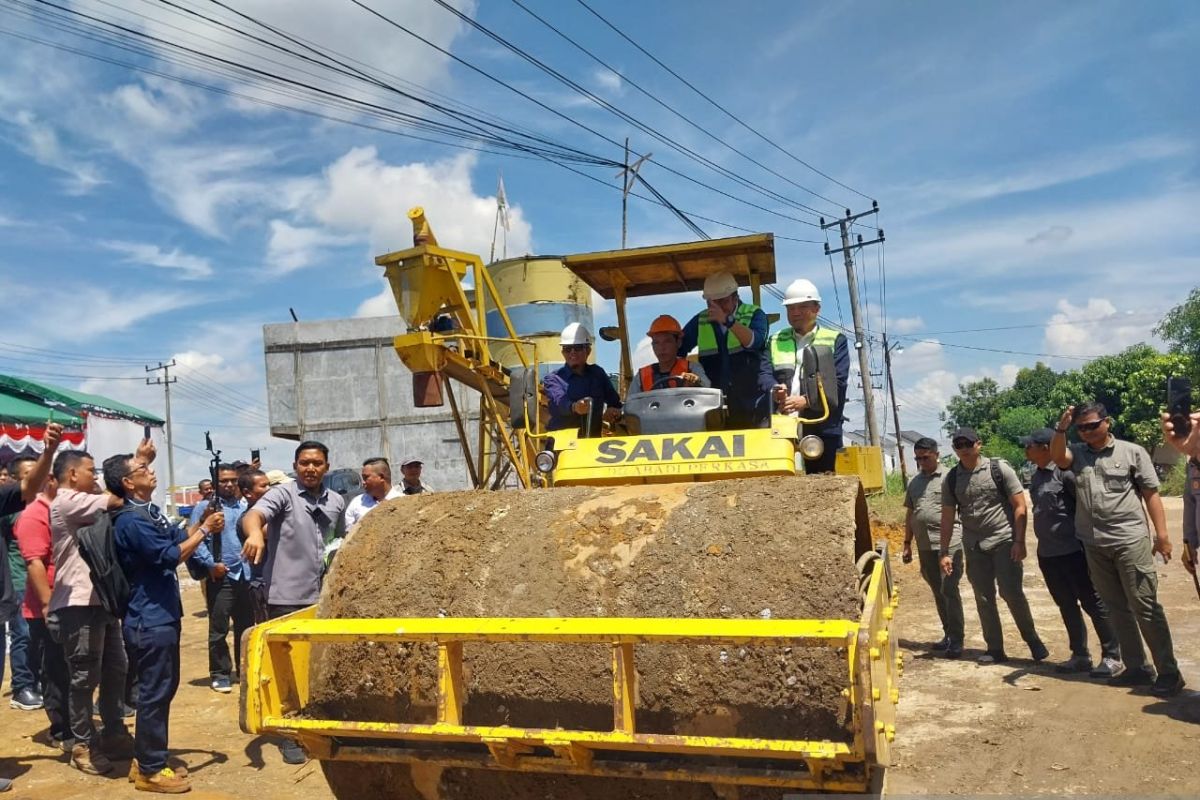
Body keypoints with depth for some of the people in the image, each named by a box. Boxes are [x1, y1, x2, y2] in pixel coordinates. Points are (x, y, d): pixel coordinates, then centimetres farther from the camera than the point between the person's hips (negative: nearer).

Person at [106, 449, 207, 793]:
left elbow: (177, 540, 15)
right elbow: (170, 555, -24)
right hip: (151, 621, -10)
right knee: (155, 693, -1)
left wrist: (201, 523, 1)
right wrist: (204, 530, -17)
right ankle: (150, 770, 10)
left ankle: (146, 759, 28)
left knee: (162, 689, 17)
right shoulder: (131, 520, -19)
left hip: (162, 616, 10)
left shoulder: (150, 512, 11)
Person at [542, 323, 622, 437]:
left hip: (594, 437, 3)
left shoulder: (598, 373, 14)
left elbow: (614, 401, 18)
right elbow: (559, 401, -19)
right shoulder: (553, 379, 1)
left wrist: (614, 411, -6)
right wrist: (574, 407, -41)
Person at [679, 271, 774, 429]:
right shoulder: (700, 321, 10)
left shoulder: (755, 314, 2)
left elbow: (754, 341, -17)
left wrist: (727, 320, -27)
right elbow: (676, 349, 13)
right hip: (718, 408, 2)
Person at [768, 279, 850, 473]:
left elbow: (838, 382, -2)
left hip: (822, 429, -1)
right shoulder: (775, 341, 21)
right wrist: (774, 392, -16)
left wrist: (806, 400, -16)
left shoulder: (835, 340, 12)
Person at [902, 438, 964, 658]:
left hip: (949, 543, -6)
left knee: (949, 590, -8)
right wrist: (907, 544, 17)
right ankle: (948, 634, 24)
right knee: (937, 591, 13)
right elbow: (910, 514, 19)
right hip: (925, 545, 6)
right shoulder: (914, 482, 14)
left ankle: (956, 640, -3)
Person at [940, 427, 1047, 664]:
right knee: (984, 599, 6)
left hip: (1004, 541, -3)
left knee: (1011, 593, -8)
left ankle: (1032, 639, 13)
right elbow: (947, 517, 7)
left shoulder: (999, 469, -5)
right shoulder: (951, 479, 4)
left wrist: (1019, 541, -12)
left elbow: (1019, 506, -5)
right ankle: (995, 649, 15)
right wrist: (945, 552, 4)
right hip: (974, 547, 3)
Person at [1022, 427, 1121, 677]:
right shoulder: (1037, 476, 12)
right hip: (1047, 553, 9)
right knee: (1067, 606, 14)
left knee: (1093, 604, 1)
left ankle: (1111, 657, 11)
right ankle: (1080, 656, 24)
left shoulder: (1064, 471, -14)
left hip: (1072, 551, -8)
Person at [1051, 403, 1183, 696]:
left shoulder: (1132, 452, 0)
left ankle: (1168, 672, 5)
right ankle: (1137, 668, 21)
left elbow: (1151, 494, -1)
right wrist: (1061, 428, -23)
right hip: (1094, 545, 4)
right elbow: (1057, 456, -12)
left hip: (1130, 540, -4)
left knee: (1145, 606, -4)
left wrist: (1162, 534, -6)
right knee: (1116, 608, 11)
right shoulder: (1077, 453, 9)